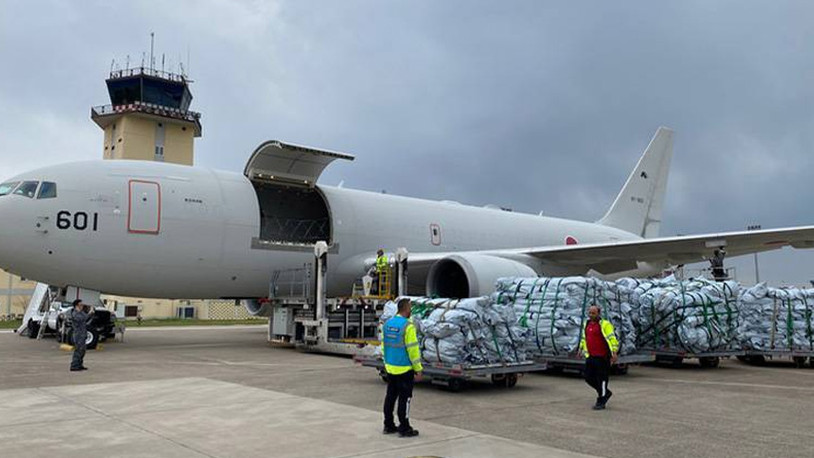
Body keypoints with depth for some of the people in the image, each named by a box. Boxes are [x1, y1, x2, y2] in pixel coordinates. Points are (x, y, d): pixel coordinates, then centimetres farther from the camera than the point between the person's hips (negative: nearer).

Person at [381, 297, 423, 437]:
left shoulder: (387, 323, 6)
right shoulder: (407, 326, -17)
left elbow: (384, 346, 12)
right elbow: (413, 349, -17)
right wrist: (418, 369, -10)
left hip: (390, 368, 7)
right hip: (404, 369, -7)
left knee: (390, 396, 15)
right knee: (405, 398, 1)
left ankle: (388, 425, 22)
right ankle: (404, 428, 6)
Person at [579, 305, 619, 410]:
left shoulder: (604, 324, -10)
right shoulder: (587, 324, 13)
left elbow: (612, 338, -16)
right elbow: (584, 338, 26)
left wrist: (614, 353, -24)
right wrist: (580, 349, 27)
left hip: (602, 357, -7)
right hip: (590, 357, 8)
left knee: (601, 379, -1)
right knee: (588, 378, 8)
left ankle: (601, 402, 11)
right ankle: (606, 393, 29)